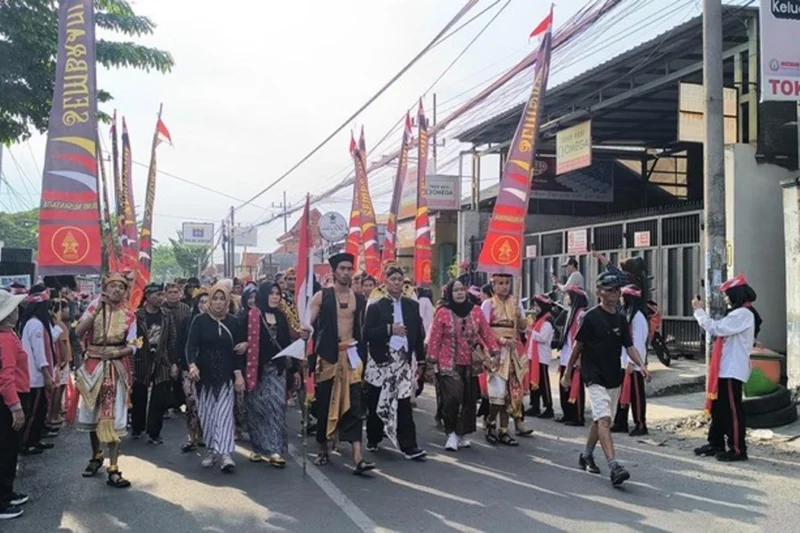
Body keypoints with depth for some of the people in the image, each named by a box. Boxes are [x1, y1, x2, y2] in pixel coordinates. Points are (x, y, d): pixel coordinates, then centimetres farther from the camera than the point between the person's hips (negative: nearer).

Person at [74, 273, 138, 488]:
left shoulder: (129, 316, 0)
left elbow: (133, 347, -3)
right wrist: (97, 310, -17)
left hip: (117, 369, -2)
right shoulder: (94, 307, 2)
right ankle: (96, 456, 35)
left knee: (114, 418, -4)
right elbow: (78, 332, -11)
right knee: (92, 414, 13)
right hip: (93, 366, 2)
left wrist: (115, 353, -22)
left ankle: (113, 469, -2)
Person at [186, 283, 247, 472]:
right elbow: (191, 345, -10)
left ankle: (225, 454, -14)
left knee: (224, 413, -8)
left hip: (226, 375, 0)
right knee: (206, 413, 7)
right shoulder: (200, 320, -1)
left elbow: (238, 349, 5)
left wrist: (239, 374, -4)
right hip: (204, 374, 0)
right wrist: (192, 364, -28)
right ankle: (212, 450, 20)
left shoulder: (232, 321, 5)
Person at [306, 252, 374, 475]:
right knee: (324, 405, 8)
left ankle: (357, 457, -11)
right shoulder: (321, 296, 0)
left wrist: (363, 355, 10)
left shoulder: (359, 299, 10)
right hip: (327, 356, -2)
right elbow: (309, 325, -4)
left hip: (351, 356, 2)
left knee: (353, 406, -6)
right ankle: (323, 450, 26)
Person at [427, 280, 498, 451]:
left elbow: (487, 333, 5)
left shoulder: (476, 311, 3)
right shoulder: (442, 313, -7)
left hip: (471, 365, 4)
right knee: (452, 397, -15)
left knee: (469, 400, 8)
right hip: (449, 365, -4)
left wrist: (495, 353, 0)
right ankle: (451, 433, 4)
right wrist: (433, 362, -6)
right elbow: (435, 339, -5)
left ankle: (463, 434, 24)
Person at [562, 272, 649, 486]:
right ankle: (614, 467, -24)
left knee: (600, 419, 16)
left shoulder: (620, 318, 8)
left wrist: (641, 364, -10)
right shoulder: (591, 317, -8)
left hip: (614, 378, 6)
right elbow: (578, 346, -3)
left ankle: (587, 455, 34)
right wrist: (567, 374, 2)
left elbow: (629, 346, 8)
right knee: (604, 420, -17)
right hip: (595, 377, -6)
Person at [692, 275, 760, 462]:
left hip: (733, 370, -11)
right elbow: (719, 329, 16)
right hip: (726, 369, 11)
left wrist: (699, 311, -12)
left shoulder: (743, 314, -16)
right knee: (718, 408, 15)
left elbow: (716, 329, -21)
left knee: (732, 410, -5)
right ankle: (716, 444, 24)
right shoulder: (739, 313, 19)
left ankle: (738, 449, 2)